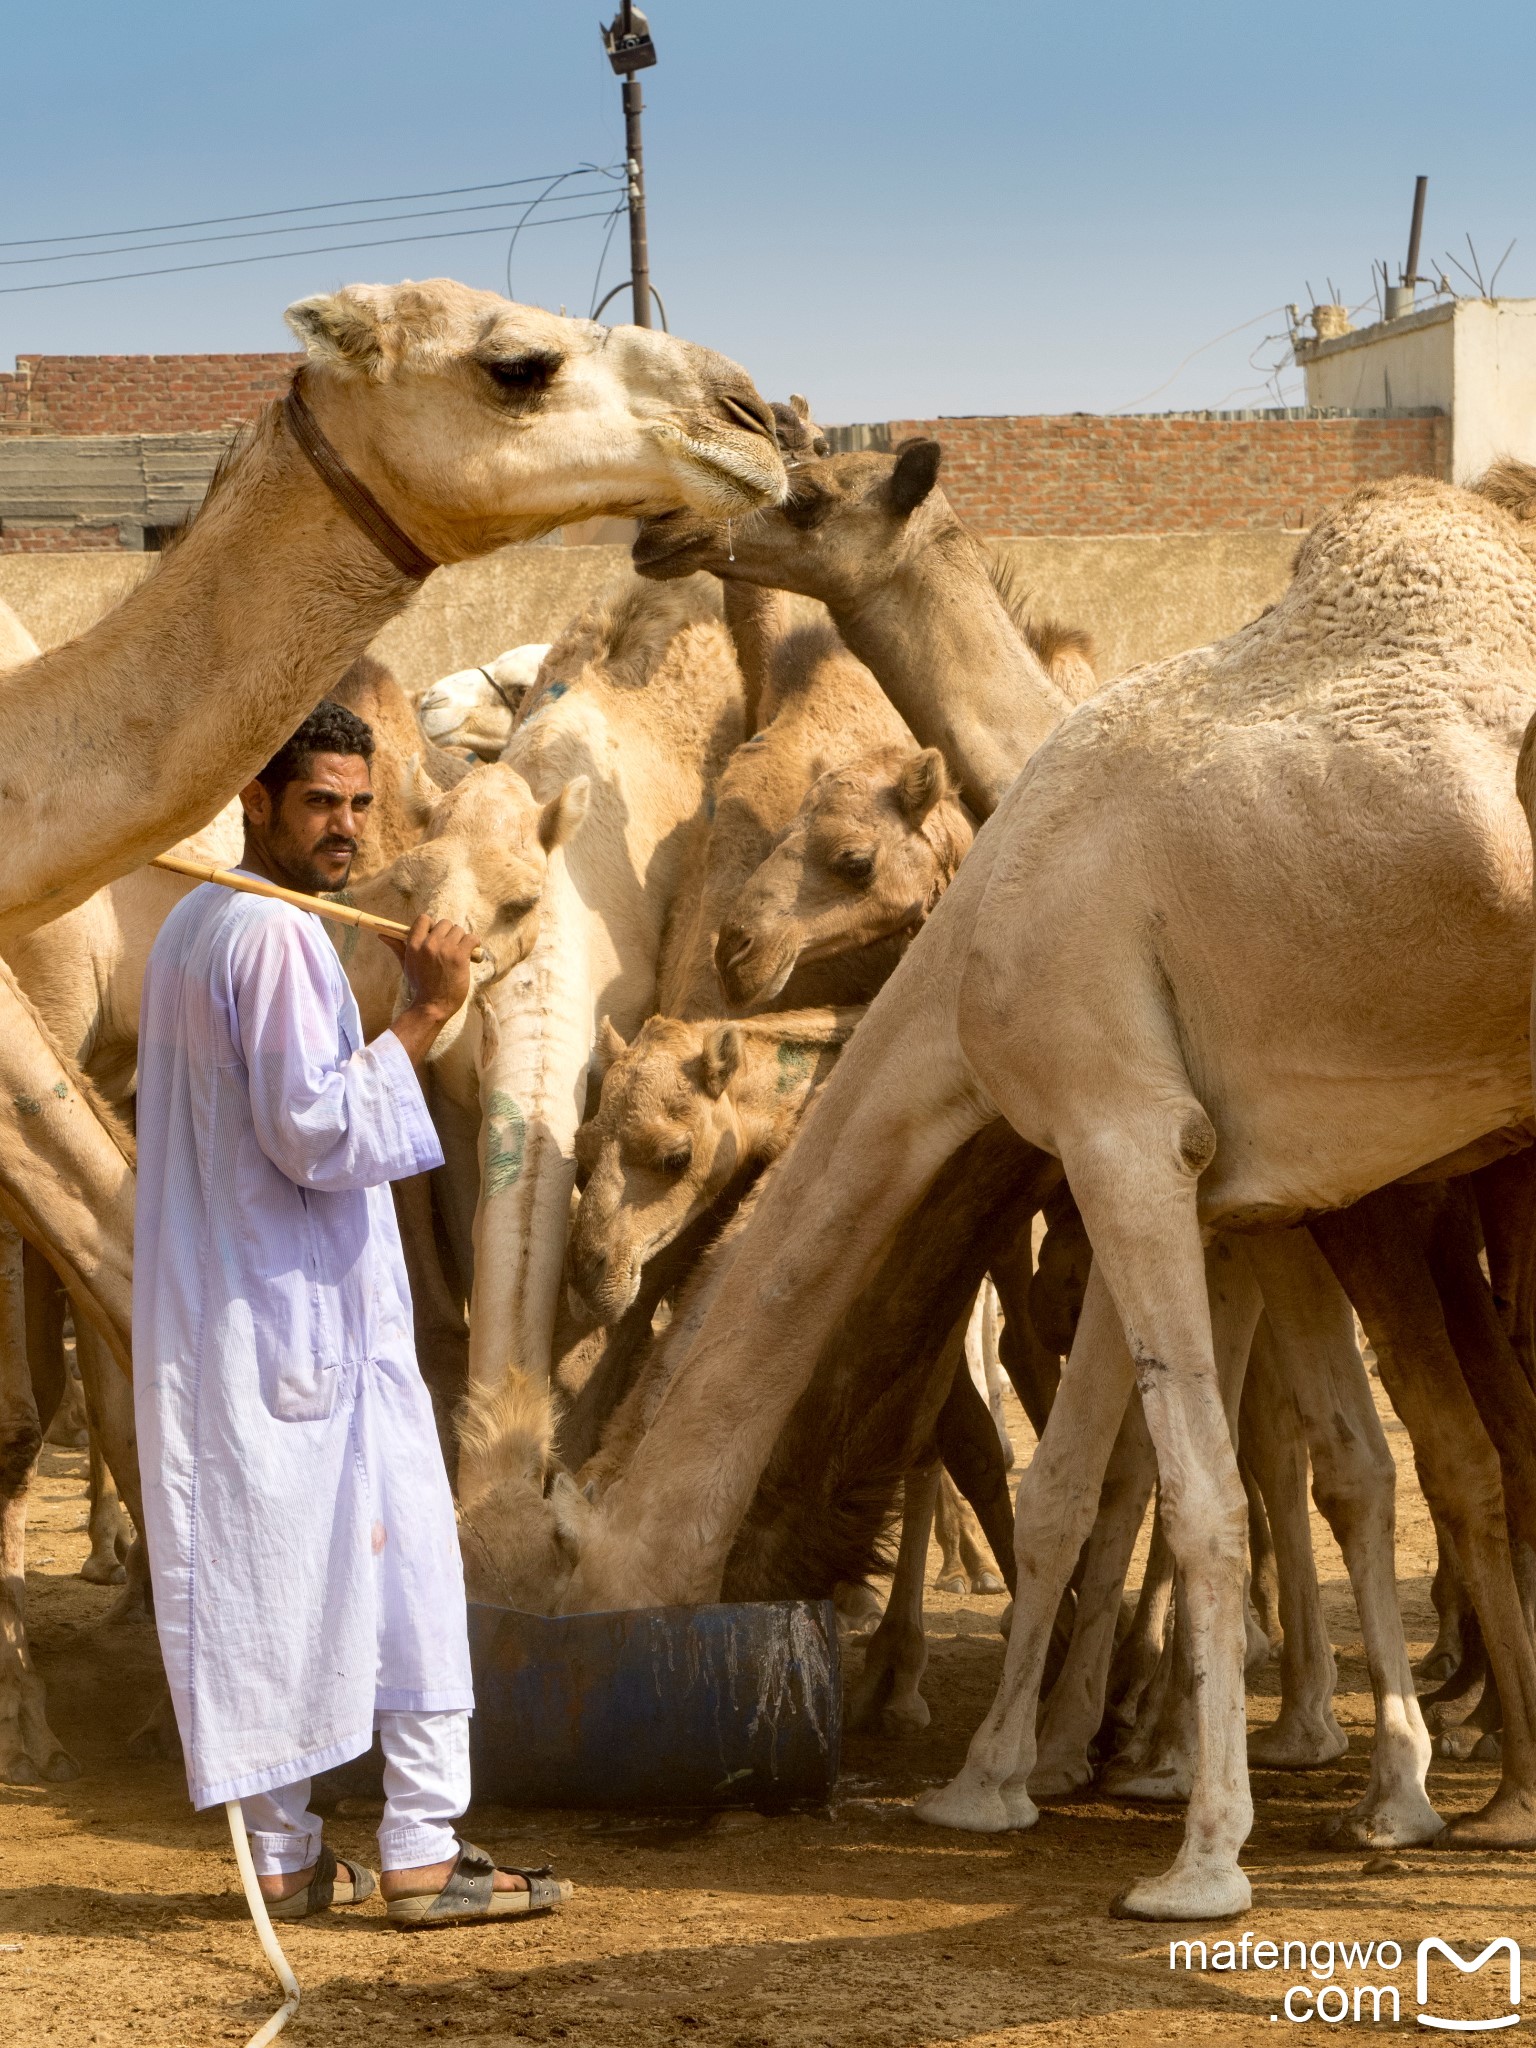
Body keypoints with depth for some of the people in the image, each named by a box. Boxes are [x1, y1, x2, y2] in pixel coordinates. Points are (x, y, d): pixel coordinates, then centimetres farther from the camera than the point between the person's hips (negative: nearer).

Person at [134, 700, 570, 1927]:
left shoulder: (192, 929, 14)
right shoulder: (278, 940, -16)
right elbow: (319, 1133, -21)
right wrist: (421, 1024, -18)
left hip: (216, 1320, 9)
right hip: (310, 1316, -9)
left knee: (256, 1586, 9)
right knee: (402, 1570, -4)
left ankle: (284, 1856, 11)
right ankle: (424, 1851, -4)